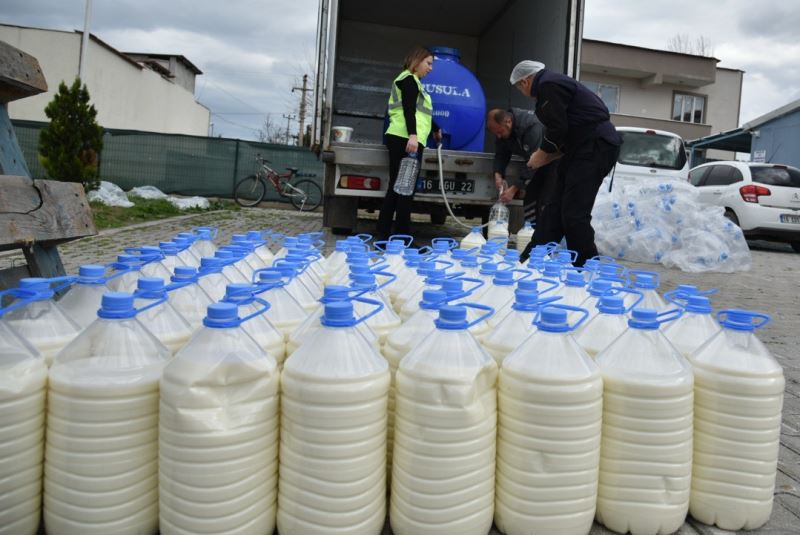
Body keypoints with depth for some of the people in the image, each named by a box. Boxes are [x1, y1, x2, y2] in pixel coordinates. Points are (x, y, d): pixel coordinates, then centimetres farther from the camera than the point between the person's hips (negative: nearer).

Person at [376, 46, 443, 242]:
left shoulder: (411, 81, 30)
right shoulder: (409, 79, -1)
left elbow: (418, 111, 43)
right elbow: (409, 109, -17)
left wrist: (435, 129, 56)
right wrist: (413, 135, -31)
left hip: (402, 140, 10)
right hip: (406, 140, -10)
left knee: (397, 188, 5)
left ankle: (383, 236, 4)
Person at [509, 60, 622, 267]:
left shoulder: (548, 85, -10)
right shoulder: (554, 82, 22)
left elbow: (557, 128, -16)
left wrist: (542, 153, -1)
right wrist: (548, 156, 18)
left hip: (595, 147, -11)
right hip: (591, 146, 11)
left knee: (574, 214, -13)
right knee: (556, 207, 12)